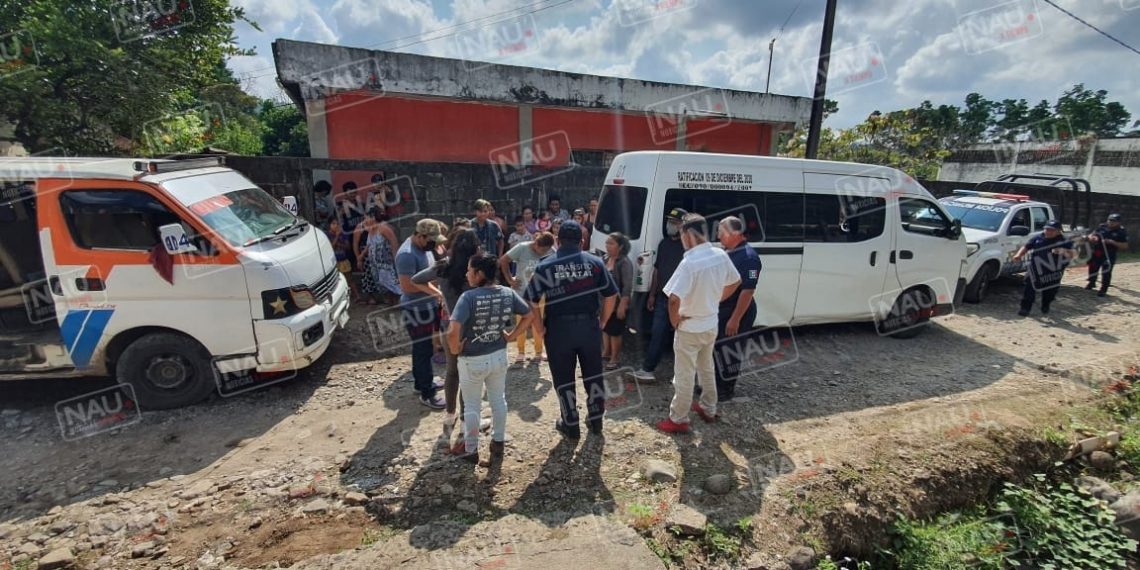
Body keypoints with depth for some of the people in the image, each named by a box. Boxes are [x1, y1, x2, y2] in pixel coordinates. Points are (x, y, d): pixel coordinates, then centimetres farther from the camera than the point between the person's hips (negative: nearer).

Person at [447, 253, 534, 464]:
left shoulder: (469, 296, -24)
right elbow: (529, 315, 2)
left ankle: (471, 450, 31)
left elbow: (453, 331, -33)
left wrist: (455, 349, -14)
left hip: (472, 360, -4)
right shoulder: (508, 293, -8)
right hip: (499, 356, 4)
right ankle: (498, 443, 37)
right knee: (498, 400, 22)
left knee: (472, 406, 15)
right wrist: (511, 336, 6)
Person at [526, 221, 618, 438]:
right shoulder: (595, 262, 0)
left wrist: (540, 327, 3)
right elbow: (610, 296, 0)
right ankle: (596, 420, 32)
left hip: (559, 328, -2)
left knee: (563, 379, 13)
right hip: (589, 326, 2)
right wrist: (602, 322, 11)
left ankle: (571, 425, 25)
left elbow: (532, 302, -9)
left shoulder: (545, 266, -4)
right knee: (593, 374, 19)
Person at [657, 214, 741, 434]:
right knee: (707, 367, 25)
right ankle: (709, 409, 41)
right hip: (711, 324, 7)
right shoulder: (721, 255, -5)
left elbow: (674, 299, -35)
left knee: (684, 375, 7)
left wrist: (674, 319, -17)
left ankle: (678, 420, 20)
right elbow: (735, 282, 12)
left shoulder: (689, 262, -28)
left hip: (690, 328, -7)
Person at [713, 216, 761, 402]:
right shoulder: (728, 252, 7)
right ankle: (716, 383, 34)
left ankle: (727, 389, 21)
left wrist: (735, 319, -25)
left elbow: (748, 291, -25)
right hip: (720, 310, 9)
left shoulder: (748, 257, -21)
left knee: (729, 352, 4)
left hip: (737, 312, -9)